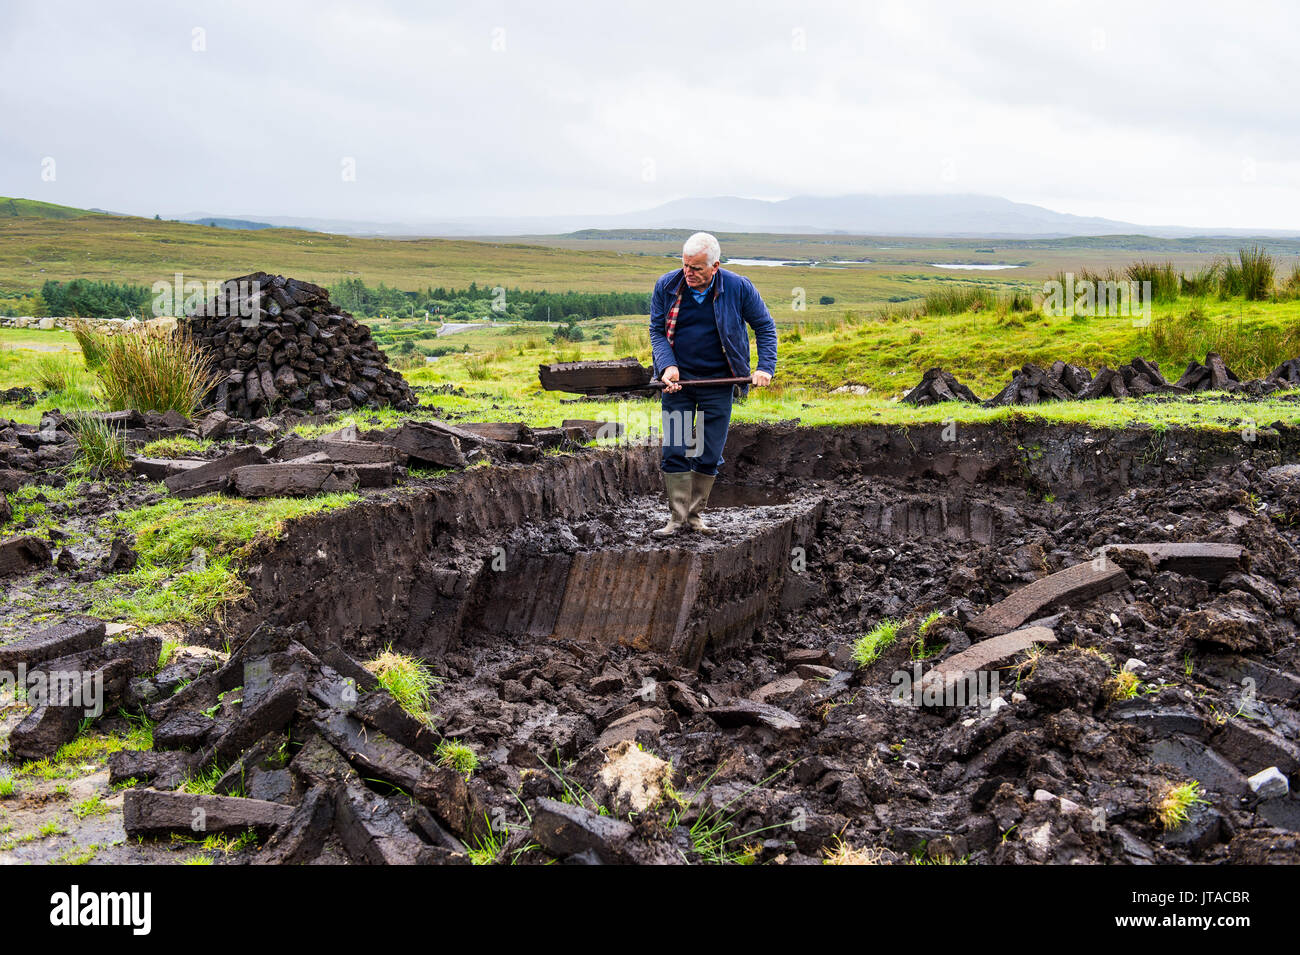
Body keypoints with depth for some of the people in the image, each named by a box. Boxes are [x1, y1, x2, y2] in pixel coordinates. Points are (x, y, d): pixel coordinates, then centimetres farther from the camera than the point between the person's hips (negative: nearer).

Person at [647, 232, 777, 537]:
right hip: (677, 381, 1)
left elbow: (765, 326, 4)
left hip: (718, 384, 0)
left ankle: (694, 515, 19)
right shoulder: (666, 286, -4)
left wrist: (765, 367, -7)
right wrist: (667, 366, -14)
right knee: (674, 452, -3)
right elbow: (657, 331, 3)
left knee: (709, 455, 4)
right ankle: (677, 517, 7)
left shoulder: (739, 288, -8)